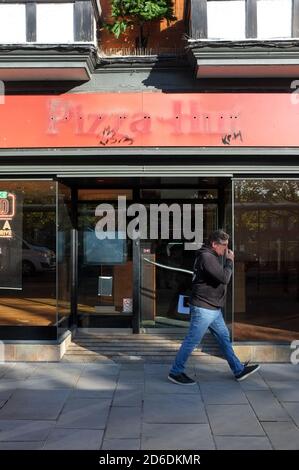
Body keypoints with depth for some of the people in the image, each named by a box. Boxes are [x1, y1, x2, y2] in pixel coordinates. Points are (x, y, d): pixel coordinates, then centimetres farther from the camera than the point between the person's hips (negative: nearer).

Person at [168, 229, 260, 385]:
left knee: (224, 338, 16)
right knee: (191, 341, -2)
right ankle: (175, 372, 9)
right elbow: (224, 278, -23)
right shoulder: (206, 257, -19)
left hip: (213, 309, 11)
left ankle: (239, 370, 26)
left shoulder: (212, 256, 15)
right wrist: (229, 261, -12)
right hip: (203, 309, -11)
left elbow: (221, 278, 16)